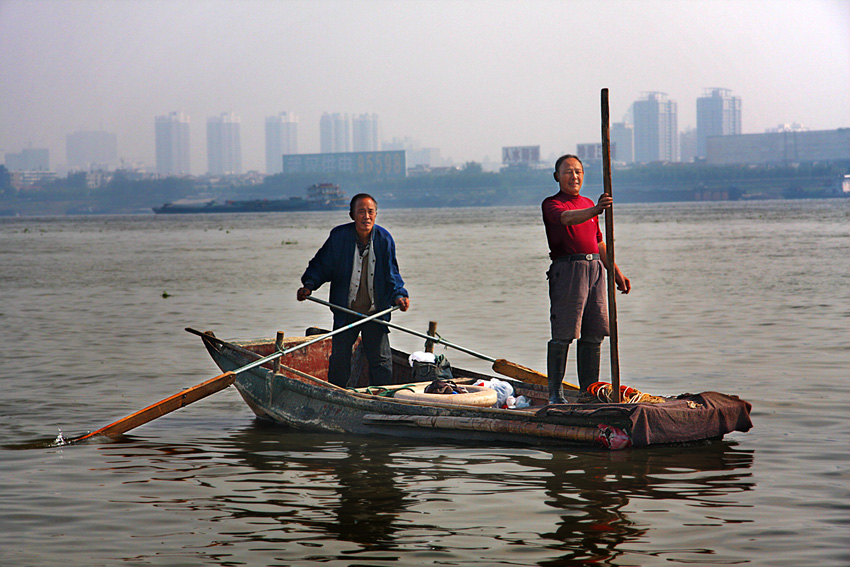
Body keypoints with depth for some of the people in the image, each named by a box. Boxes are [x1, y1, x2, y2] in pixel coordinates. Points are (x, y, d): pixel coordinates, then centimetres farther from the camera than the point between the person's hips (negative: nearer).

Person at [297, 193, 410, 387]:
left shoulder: (384, 239, -5)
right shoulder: (339, 236, -9)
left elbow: (391, 274, 4)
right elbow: (321, 265, 2)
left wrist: (398, 295, -12)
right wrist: (309, 285, -14)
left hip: (376, 312, 1)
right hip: (346, 311, -1)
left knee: (382, 361, 3)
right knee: (339, 359, 3)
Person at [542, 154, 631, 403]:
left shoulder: (588, 204, 21)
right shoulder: (552, 204, -1)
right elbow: (567, 218, -24)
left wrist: (616, 272, 25)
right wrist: (594, 210, -42)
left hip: (595, 267, 6)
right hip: (567, 268, -6)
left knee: (593, 335, 5)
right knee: (563, 334, -7)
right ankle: (555, 392, -2)